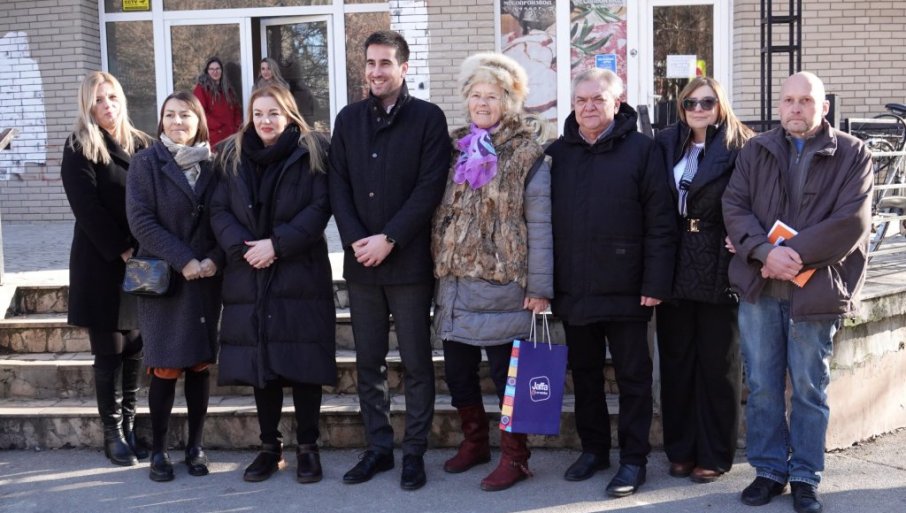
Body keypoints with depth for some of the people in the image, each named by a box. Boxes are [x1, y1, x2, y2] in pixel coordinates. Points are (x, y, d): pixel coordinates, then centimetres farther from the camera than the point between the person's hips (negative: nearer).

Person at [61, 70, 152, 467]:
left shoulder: (141, 144, 11)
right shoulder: (79, 150, -3)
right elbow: (87, 208, -10)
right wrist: (122, 250, -15)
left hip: (143, 263, 4)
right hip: (102, 264, -4)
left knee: (134, 348, 7)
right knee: (109, 352, 1)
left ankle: (130, 424, 17)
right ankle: (112, 432, 10)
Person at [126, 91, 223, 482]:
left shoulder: (213, 164, 8)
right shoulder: (146, 163, 0)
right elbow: (140, 219, -8)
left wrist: (215, 259, -11)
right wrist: (183, 260, -15)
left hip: (207, 278, 3)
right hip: (163, 278, -2)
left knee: (200, 364, 5)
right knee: (165, 367, -2)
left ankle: (195, 445, 16)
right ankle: (159, 449, 10)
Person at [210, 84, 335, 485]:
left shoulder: (312, 153, 1)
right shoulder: (233, 157, 12)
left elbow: (319, 208, -8)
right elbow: (219, 211, 5)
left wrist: (277, 244, -16)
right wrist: (242, 247, -12)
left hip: (301, 276, -3)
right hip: (249, 278, 3)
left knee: (302, 363, -1)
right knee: (260, 363, 7)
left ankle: (307, 446, 12)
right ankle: (270, 446, 19)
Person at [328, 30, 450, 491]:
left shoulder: (428, 117, -2)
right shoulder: (348, 119, 10)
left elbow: (430, 188, -9)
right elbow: (337, 186, 6)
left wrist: (389, 238, -15)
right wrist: (355, 240, -8)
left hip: (409, 261, -4)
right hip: (360, 261, 4)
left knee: (416, 363, 4)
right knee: (368, 363, 10)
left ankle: (414, 452, 16)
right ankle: (378, 447, 23)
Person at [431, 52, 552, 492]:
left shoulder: (526, 156, -5)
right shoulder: (456, 149, 11)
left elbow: (539, 225, -8)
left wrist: (539, 287, -11)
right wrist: (439, 267, 10)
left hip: (501, 286, -6)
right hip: (454, 284, 6)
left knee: (507, 373, 2)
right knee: (457, 371, 14)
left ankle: (514, 456, 15)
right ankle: (474, 440, 33)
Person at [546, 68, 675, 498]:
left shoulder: (641, 149, -5)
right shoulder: (558, 152, 7)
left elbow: (659, 222, -8)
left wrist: (656, 282, -12)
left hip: (624, 289, -4)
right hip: (572, 289, 4)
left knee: (632, 376, 7)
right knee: (584, 374, 15)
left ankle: (633, 459, 18)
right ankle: (593, 448, 30)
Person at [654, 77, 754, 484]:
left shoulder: (739, 150, -3)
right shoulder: (666, 145, 8)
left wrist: (741, 249, -16)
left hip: (718, 268, -4)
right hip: (674, 267, 4)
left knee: (717, 365, 5)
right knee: (676, 360, 9)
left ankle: (714, 455, 16)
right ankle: (680, 450, 21)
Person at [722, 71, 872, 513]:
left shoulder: (852, 155, 0)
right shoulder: (755, 152, 8)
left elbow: (851, 222, -10)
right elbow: (734, 207, -2)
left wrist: (795, 254, -16)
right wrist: (766, 251, -18)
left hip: (815, 290, -2)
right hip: (759, 288, 3)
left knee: (809, 388, 7)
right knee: (762, 385, 9)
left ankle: (805, 477, 20)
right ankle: (769, 469, 23)